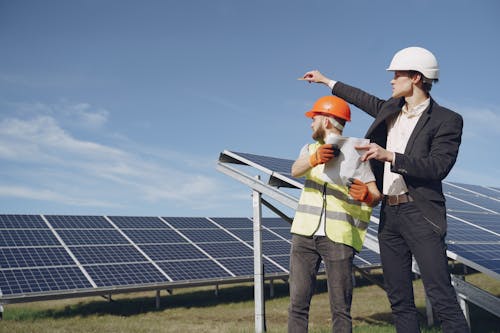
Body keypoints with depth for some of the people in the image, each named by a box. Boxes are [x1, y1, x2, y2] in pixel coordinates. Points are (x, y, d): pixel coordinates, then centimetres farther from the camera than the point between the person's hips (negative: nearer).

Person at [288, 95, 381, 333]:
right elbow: (295, 170, -9)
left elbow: (376, 196, -6)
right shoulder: (311, 148, 15)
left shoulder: (355, 155, 3)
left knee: (340, 309, -3)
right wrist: (315, 159, -30)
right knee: (298, 303, 1)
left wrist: (366, 195, -30)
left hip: (339, 238, -3)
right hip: (305, 233, 4)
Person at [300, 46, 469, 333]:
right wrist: (327, 81, 40)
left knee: (442, 297, -11)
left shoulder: (447, 120, -6)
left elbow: (439, 166, -17)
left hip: (420, 213, -7)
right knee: (399, 298, 8)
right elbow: (367, 100, 32)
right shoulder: (391, 109, 14)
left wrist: (389, 156, -22)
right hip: (389, 214, 7)